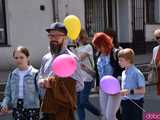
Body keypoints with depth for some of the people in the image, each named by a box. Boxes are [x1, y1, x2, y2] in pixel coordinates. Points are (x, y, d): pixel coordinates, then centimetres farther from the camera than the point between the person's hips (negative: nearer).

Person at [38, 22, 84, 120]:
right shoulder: (46, 58, 9)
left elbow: (80, 85, -13)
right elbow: (40, 80, 18)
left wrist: (53, 82, -18)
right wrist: (44, 83, -8)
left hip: (64, 108, -6)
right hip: (48, 107, 6)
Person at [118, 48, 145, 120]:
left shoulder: (137, 73, -17)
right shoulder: (124, 73, 8)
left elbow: (142, 90, -19)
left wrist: (129, 91, -27)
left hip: (135, 104, -8)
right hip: (125, 103, 8)